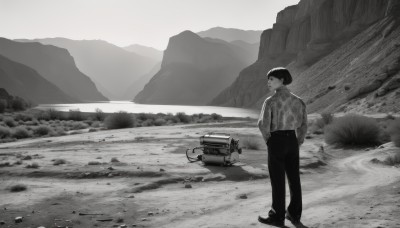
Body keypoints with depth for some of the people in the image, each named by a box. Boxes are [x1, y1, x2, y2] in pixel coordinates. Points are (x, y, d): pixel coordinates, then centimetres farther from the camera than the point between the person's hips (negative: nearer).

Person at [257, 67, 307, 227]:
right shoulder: (297, 100, 4)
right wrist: (297, 142, 13)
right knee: (294, 178, 12)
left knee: (277, 180, 2)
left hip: (276, 141, -5)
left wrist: (268, 140, 1)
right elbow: (303, 125, 5)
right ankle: (294, 215, 22)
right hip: (292, 140, 5)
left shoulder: (270, 101, -12)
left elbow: (263, 124, -17)